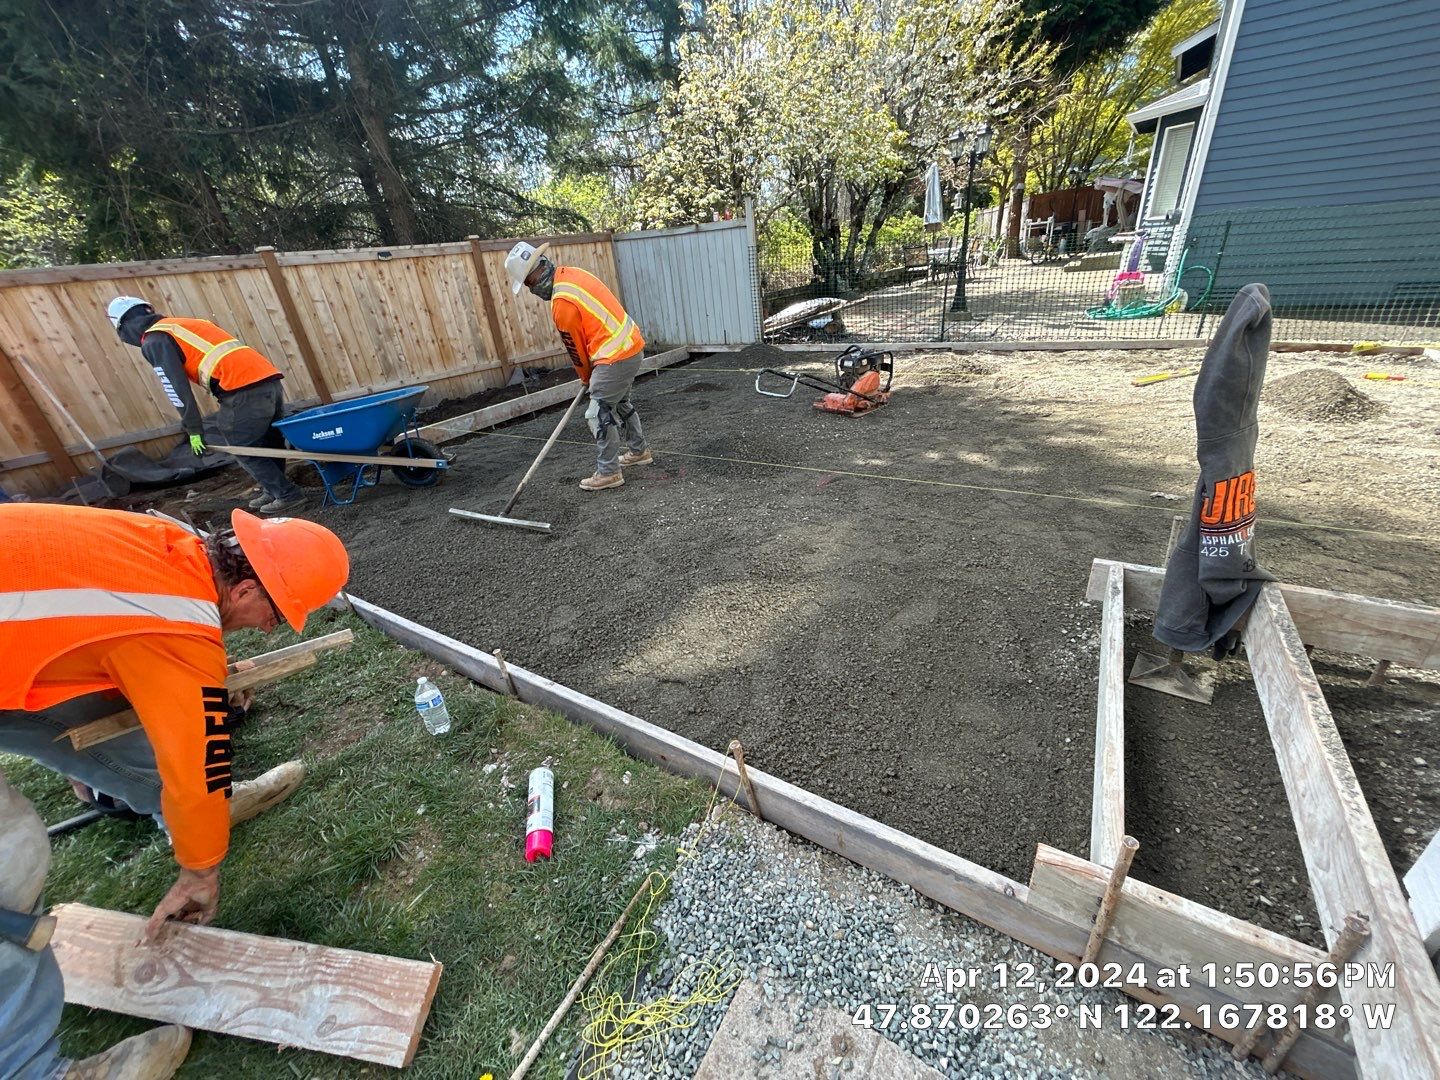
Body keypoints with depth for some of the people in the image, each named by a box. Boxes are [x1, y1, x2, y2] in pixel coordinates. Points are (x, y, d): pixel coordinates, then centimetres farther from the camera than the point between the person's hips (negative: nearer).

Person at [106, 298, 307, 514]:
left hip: (244, 391, -8)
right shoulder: (189, 324, 30)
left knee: (244, 450, 6)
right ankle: (273, 490, 27)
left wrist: (194, 430, 6)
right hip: (270, 377, 8)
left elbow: (177, 388, 0)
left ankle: (288, 494, 5)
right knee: (270, 442, 19)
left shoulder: (153, 342, 7)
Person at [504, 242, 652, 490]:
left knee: (598, 414, -2)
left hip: (615, 357, -9)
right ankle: (638, 451, 38)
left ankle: (608, 472, 4)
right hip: (631, 345, 9)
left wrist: (587, 377, 11)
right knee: (619, 403, 24)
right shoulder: (572, 273, 9)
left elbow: (576, 347, -7)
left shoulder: (562, 302, -19)